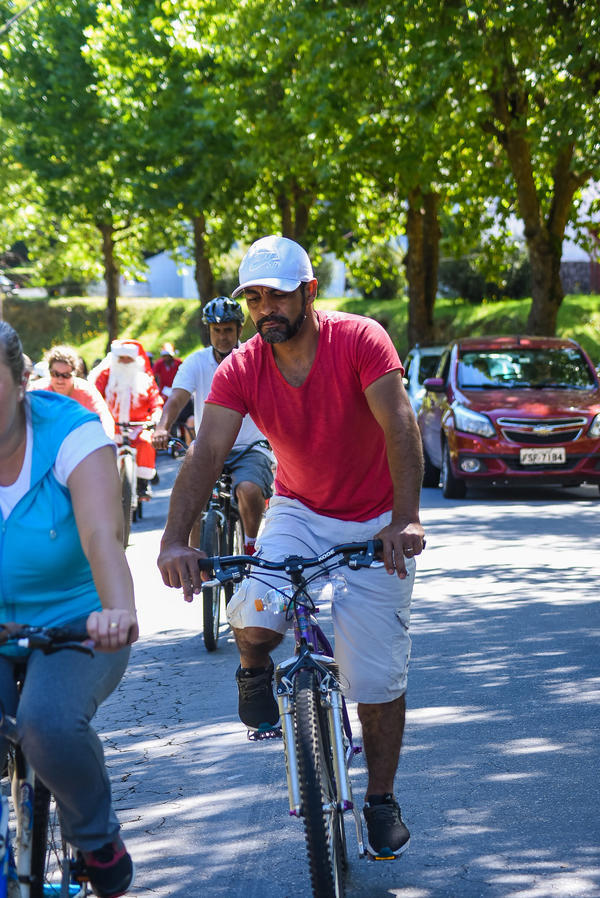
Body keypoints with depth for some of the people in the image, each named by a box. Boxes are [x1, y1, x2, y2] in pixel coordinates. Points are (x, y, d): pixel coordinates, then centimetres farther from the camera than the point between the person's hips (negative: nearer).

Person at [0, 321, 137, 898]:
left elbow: (102, 535, -32)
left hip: (76, 625, -3)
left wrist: (119, 611, -51)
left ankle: (98, 842, -3)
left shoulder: (70, 435, -17)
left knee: (48, 723, -31)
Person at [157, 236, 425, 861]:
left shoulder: (359, 340, -20)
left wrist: (405, 520, -43)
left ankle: (381, 801, 18)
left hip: (375, 522, -2)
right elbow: (206, 453, -22)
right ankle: (255, 669, 10)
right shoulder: (241, 369, -13)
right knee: (253, 618, -27)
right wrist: (175, 540, -37)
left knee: (378, 674, -3)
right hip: (299, 510, 2)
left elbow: (400, 426, -29)